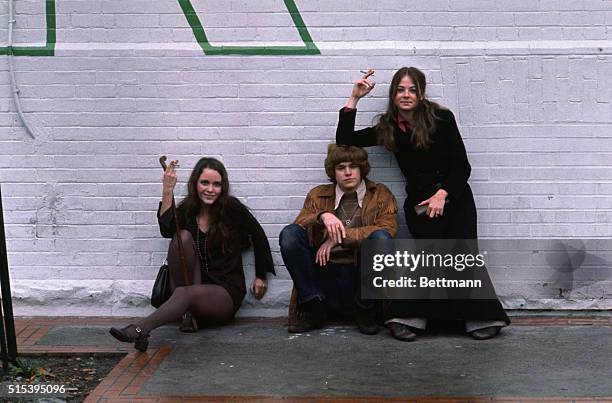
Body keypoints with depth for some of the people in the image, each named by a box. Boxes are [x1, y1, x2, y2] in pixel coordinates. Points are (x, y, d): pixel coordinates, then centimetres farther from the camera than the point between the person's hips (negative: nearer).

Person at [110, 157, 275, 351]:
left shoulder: (231, 208, -4)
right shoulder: (187, 209, 5)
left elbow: (258, 236, 6)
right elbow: (166, 229, -15)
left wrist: (261, 276, 7)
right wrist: (167, 191, -21)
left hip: (227, 294, -4)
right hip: (197, 287, 4)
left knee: (186, 293, -34)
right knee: (183, 236, -18)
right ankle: (186, 311, -17)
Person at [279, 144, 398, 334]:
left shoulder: (380, 195, 11)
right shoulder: (318, 195, 17)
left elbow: (387, 228, -8)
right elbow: (298, 226, 2)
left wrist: (339, 236, -15)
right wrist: (321, 217, -20)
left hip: (361, 274, -1)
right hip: (324, 274, 2)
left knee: (380, 238, -30)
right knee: (289, 234, -19)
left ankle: (364, 311, -10)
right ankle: (313, 308, -11)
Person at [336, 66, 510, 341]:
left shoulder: (441, 118, -4)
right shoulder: (388, 128, 5)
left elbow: (462, 166, -4)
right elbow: (344, 141, 4)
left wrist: (442, 194, -18)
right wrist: (354, 99, 1)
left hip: (454, 197, -1)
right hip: (418, 201, 1)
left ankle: (482, 318, -7)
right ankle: (405, 317, -18)